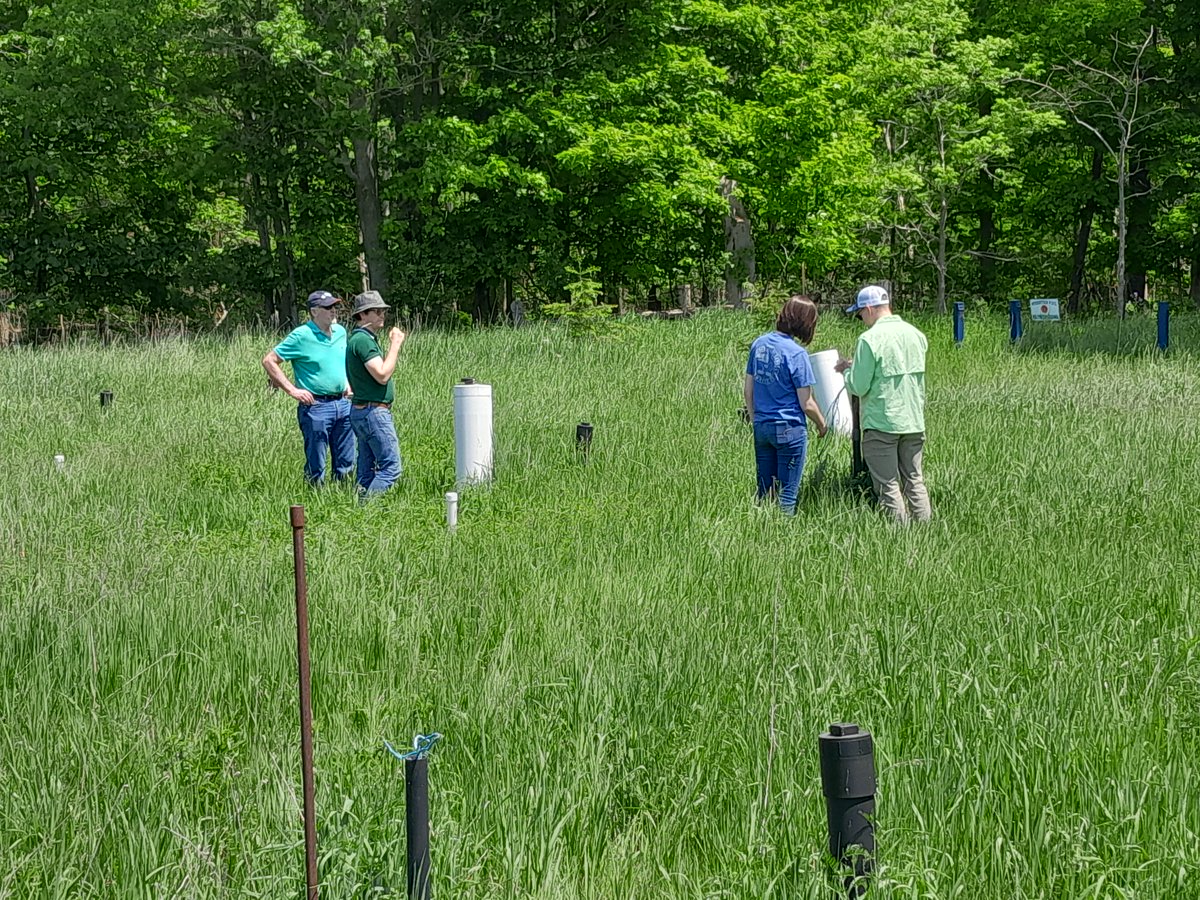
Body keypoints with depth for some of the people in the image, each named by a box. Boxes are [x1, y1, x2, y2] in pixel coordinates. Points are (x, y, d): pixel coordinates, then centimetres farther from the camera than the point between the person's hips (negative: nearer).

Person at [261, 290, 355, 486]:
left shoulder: (340, 332, 10)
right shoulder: (301, 336, -9)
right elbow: (269, 361, -8)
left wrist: (347, 383, 13)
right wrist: (292, 390, -12)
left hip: (342, 403, 6)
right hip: (316, 406, -6)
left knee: (345, 465, 10)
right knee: (315, 467, -1)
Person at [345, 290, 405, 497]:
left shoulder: (362, 338, 18)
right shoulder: (363, 340, -15)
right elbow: (382, 375, -21)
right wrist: (395, 344, -16)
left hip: (362, 411, 11)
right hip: (373, 411, -11)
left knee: (367, 471, 10)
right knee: (390, 467, -12)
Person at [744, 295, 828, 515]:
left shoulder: (759, 344, 3)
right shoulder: (796, 354, -16)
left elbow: (747, 390, 10)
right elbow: (806, 404, -12)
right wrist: (821, 423, 5)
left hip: (761, 428, 6)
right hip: (790, 430, -6)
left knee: (764, 491, 14)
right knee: (787, 494, 3)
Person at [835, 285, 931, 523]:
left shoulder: (869, 339, -14)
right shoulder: (916, 334, 6)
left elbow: (858, 387, -14)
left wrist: (849, 370, 8)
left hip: (881, 423, -6)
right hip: (914, 422, 6)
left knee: (888, 485, 1)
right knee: (915, 480, 13)